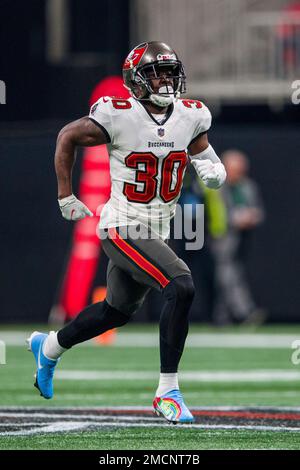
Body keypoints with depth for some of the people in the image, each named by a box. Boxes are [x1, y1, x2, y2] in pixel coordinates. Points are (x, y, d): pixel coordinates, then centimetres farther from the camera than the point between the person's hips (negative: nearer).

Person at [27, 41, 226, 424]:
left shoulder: (190, 117, -2)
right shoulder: (119, 116, -17)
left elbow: (201, 149, 19)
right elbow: (67, 137, -2)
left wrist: (212, 169, -5)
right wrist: (65, 197, 0)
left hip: (155, 231, 7)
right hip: (123, 230, -7)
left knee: (118, 311, 23)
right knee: (181, 288, -24)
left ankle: (48, 348, 48)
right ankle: (167, 392, -16)